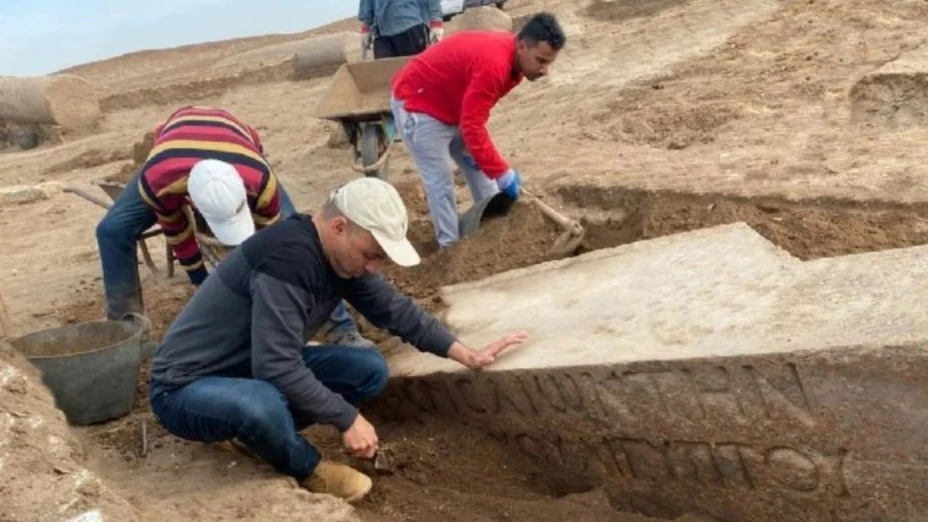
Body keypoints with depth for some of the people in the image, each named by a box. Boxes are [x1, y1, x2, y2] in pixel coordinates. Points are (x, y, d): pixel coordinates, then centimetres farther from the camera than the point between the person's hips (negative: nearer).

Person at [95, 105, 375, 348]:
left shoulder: (261, 181, -45)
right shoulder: (157, 180, -43)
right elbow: (175, 230, -19)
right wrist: (200, 278, -8)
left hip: (239, 152, -1)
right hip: (174, 153, 1)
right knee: (113, 230, -15)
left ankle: (340, 327, -10)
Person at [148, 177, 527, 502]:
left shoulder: (342, 255, -4)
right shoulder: (287, 258, -31)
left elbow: (396, 309, 8)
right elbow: (279, 368, -34)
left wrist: (468, 356, 7)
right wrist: (348, 419, -25)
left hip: (260, 370, 8)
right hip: (186, 388, -8)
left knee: (370, 370, -2)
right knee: (260, 405, -41)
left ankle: (255, 430, 6)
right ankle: (306, 469, -6)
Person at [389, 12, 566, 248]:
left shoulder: (511, 57, -5)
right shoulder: (493, 63, -35)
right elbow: (472, 126, -34)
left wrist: (471, 146, -3)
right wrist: (503, 174, -30)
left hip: (452, 104, 10)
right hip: (416, 104, -10)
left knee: (479, 170, 13)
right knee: (440, 182, -9)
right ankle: (451, 247, 0)